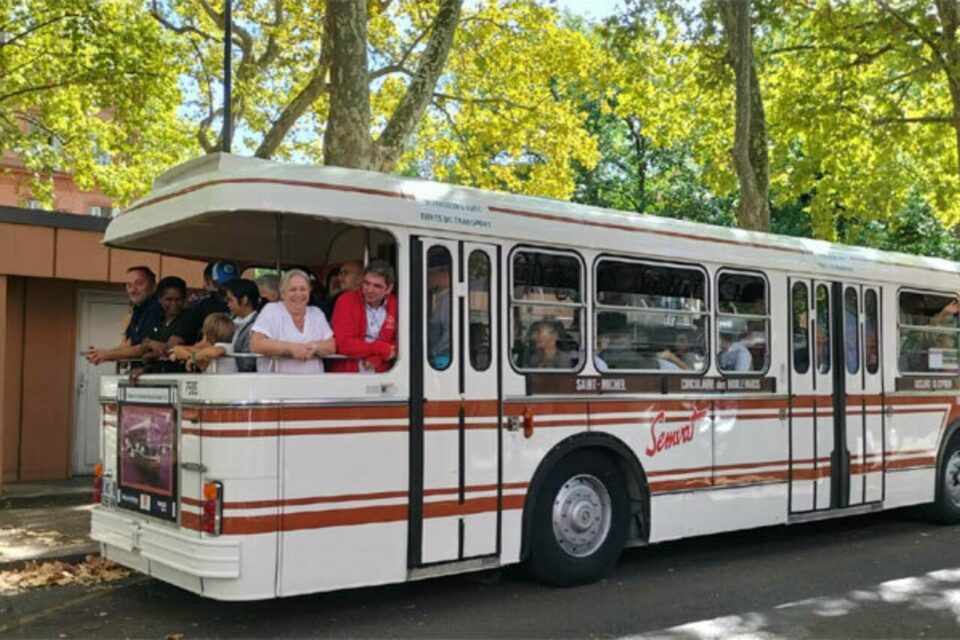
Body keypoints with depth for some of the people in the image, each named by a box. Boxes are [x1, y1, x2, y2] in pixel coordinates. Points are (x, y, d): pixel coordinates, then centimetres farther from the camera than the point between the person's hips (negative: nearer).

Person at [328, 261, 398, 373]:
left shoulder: (395, 305, 3)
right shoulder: (346, 300, -4)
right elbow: (344, 344, -10)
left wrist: (375, 358, -9)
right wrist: (382, 348, -6)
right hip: (346, 373, -1)